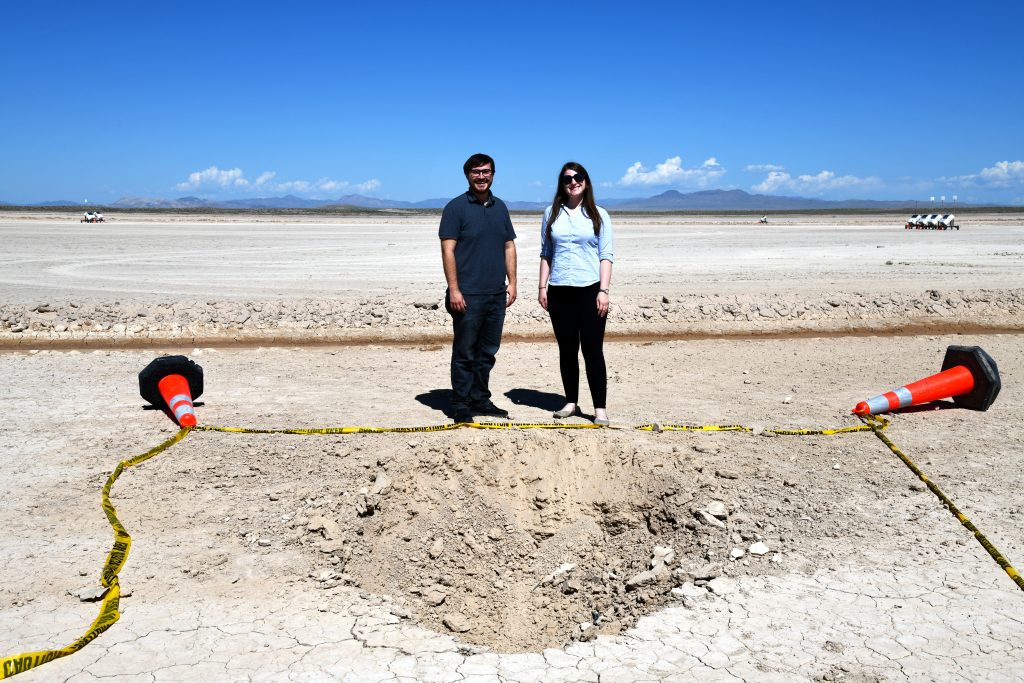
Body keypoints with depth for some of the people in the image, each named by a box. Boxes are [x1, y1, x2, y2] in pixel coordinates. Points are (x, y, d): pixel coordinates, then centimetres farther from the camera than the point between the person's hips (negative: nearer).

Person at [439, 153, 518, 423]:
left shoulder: (500, 207, 15)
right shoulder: (456, 207, -3)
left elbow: (509, 247, 18)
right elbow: (448, 250, -9)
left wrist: (511, 283, 10)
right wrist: (453, 289, -16)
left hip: (497, 294, 6)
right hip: (468, 295, -6)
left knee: (487, 352, 13)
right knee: (464, 353, 0)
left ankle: (480, 400, 24)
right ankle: (461, 406, 9)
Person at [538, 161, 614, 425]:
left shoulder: (598, 215, 5)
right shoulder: (552, 214, 11)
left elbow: (606, 255, 1)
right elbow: (545, 253, 13)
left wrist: (604, 290, -9)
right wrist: (542, 287, 5)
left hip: (590, 289, -2)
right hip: (559, 291, 3)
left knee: (593, 349, -5)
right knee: (567, 349, 8)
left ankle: (600, 408, 0)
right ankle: (570, 402, 19)